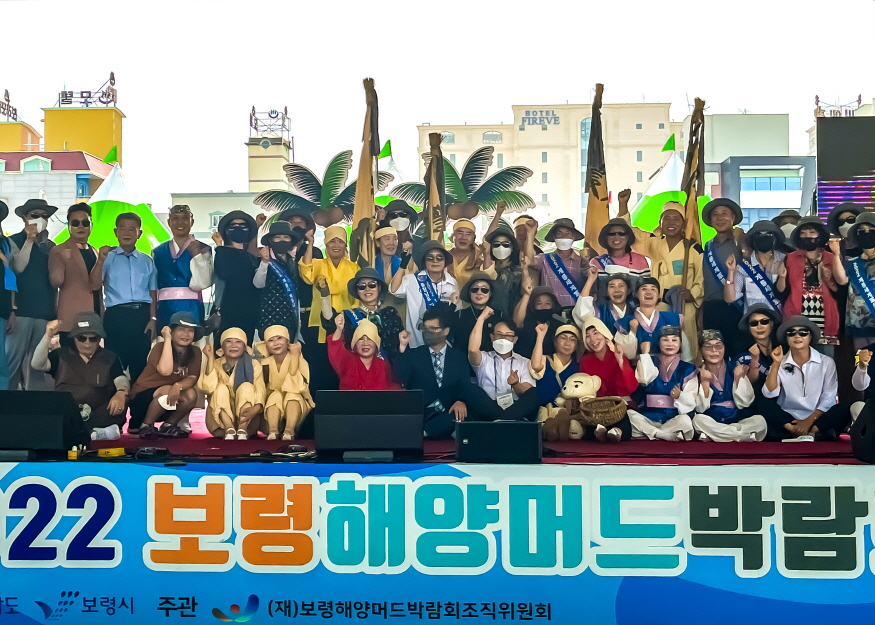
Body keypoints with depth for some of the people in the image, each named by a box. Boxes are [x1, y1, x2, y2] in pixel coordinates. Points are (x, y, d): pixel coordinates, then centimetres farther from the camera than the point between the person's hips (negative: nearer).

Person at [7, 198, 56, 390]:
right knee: (13, 360, -8)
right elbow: (18, 267, -13)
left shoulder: (50, 246, 17)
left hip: (45, 312, 4)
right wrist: (29, 240, -9)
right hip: (21, 311, -4)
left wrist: (56, 310, 11)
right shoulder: (15, 241, 4)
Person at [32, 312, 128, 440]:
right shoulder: (61, 355, 15)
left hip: (98, 414, 0)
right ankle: (92, 432, -42)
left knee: (120, 406, -32)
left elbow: (121, 380, -1)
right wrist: (48, 336, -12)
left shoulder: (110, 358, 13)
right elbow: (37, 365, 0)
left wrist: (121, 392, -26)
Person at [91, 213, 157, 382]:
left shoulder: (147, 261, 13)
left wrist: (153, 319, 0)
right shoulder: (108, 257, 5)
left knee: (141, 365, 9)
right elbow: (94, 286, -7)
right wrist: (100, 260, -19)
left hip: (142, 315, 3)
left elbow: (153, 293, 11)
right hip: (116, 315, -2)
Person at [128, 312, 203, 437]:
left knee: (191, 395, -25)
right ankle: (144, 425, -10)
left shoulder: (195, 352, -2)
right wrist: (167, 339, -28)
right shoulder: (160, 347, -15)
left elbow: (192, 378, -14)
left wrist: (178, 386, -36)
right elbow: (165, 371, -33)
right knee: (167, 391, -34)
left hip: (169, 407, 4)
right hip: (142, 399, -4)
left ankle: (168, 425, -1)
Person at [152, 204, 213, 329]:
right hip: (165, 308, 3)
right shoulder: (158, 252, 12)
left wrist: (196, 255, -13)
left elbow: (202, 283, -7)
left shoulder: (203, 249, 3)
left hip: (191, 308, -2)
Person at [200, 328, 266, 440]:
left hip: (245, 416, -1)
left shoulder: (253, 365, -1)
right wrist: (210, 358, -18)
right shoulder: (216, 364, 3)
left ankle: (242, 430, -34)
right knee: (221, 388, -21)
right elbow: (209, 388, -16)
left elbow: (260, 390, -16)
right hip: (220, 421, 1)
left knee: (247, 386, -22)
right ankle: (229, 430, -35)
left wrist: (256, 408, -38)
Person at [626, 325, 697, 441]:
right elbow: (643, 380, -10)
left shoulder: (687, 369, 10)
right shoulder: (651, 362, 14)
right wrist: (645, 353, -3)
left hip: (674, 420, -1)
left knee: (685, 420, -35)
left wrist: (680, 396, -22)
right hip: (649, 418, 1)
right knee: (629, 414, -30)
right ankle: (672, 436, -29)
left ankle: (645, 434, -26)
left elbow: (691, 401, 1)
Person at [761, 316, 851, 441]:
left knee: (844, 409, -27)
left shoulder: (826, 362, 2)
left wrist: (809, 421, -15)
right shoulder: (780, 363, 5)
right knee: (766, 406, -27)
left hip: (817, 418, -1)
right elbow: (769, 394, -9)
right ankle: (813, 433, -27)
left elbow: (829, 398, -4)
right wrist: (776, 363, -16)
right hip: (788, 419, 1)